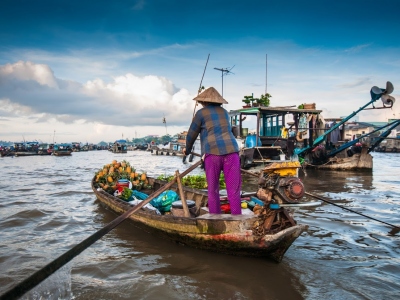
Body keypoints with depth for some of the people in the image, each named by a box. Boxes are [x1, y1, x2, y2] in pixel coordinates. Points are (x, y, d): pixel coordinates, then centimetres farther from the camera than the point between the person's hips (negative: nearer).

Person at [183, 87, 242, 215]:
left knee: (213, 190, 7)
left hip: (213, 152, -3)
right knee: (233, 190, 3)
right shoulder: (224, 112, 22)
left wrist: (187, 149, 32)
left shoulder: (201, 113, 8)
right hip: (231, 150, 3)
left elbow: (191, 135, 12)